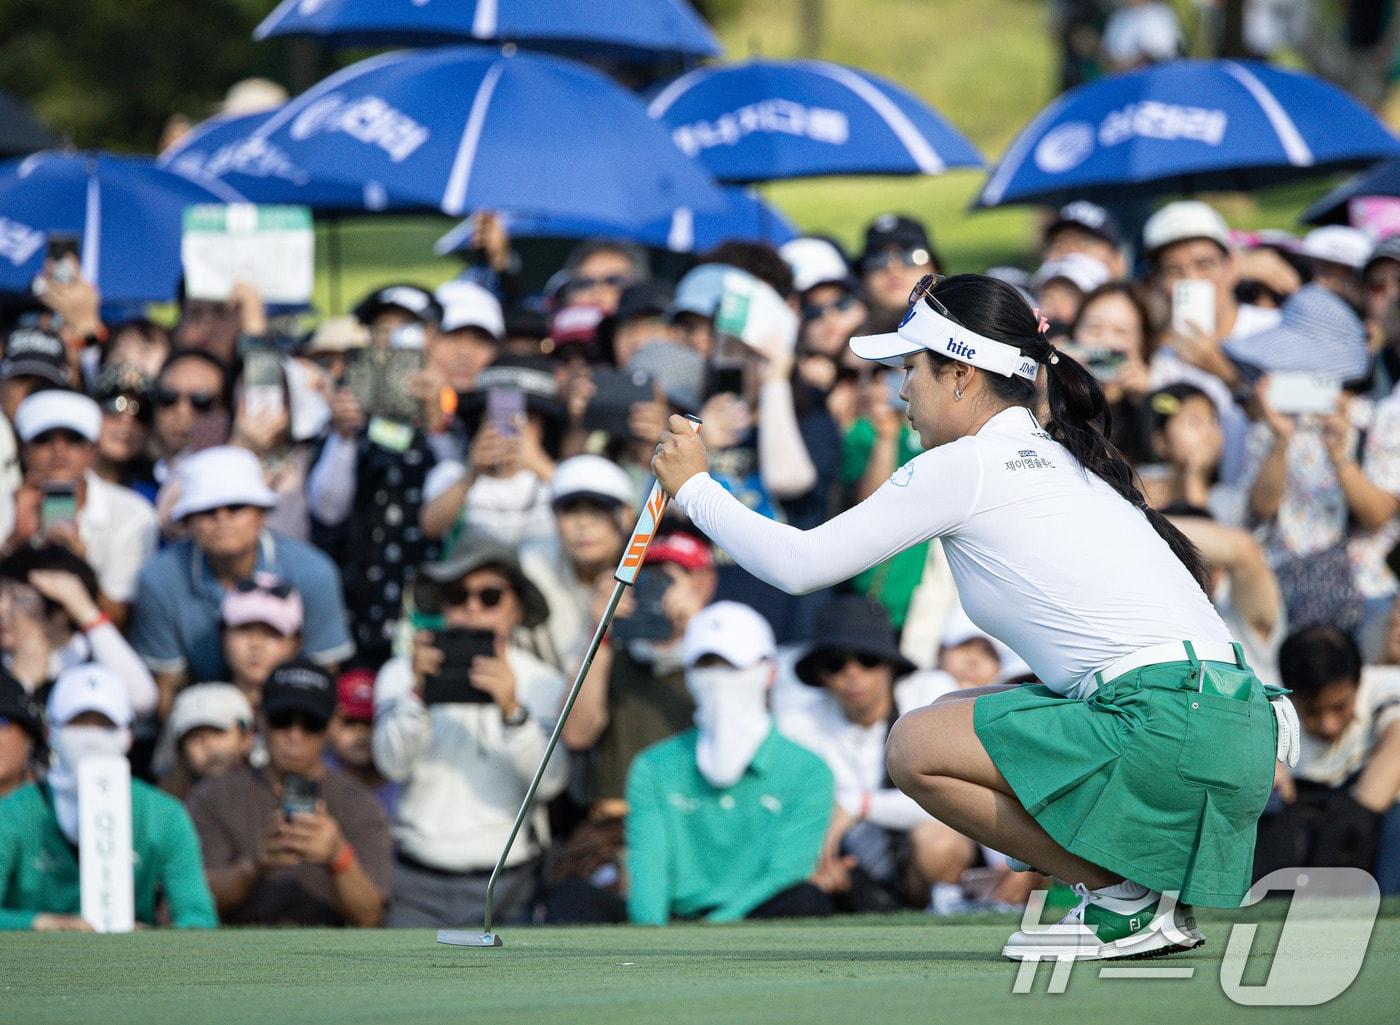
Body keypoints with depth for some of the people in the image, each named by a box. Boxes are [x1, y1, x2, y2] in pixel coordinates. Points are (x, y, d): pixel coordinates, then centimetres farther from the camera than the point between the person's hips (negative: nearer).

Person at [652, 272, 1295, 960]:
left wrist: (693, 486, 12)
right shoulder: (1058, 460, 22)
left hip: (1172, 727, -9)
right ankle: (1123, 887, 11)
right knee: (952, 717, 20)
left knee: (916, 747, 0)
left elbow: (800, 563, -1)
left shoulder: (965, 466, -4)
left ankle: (1126, 900, -2)